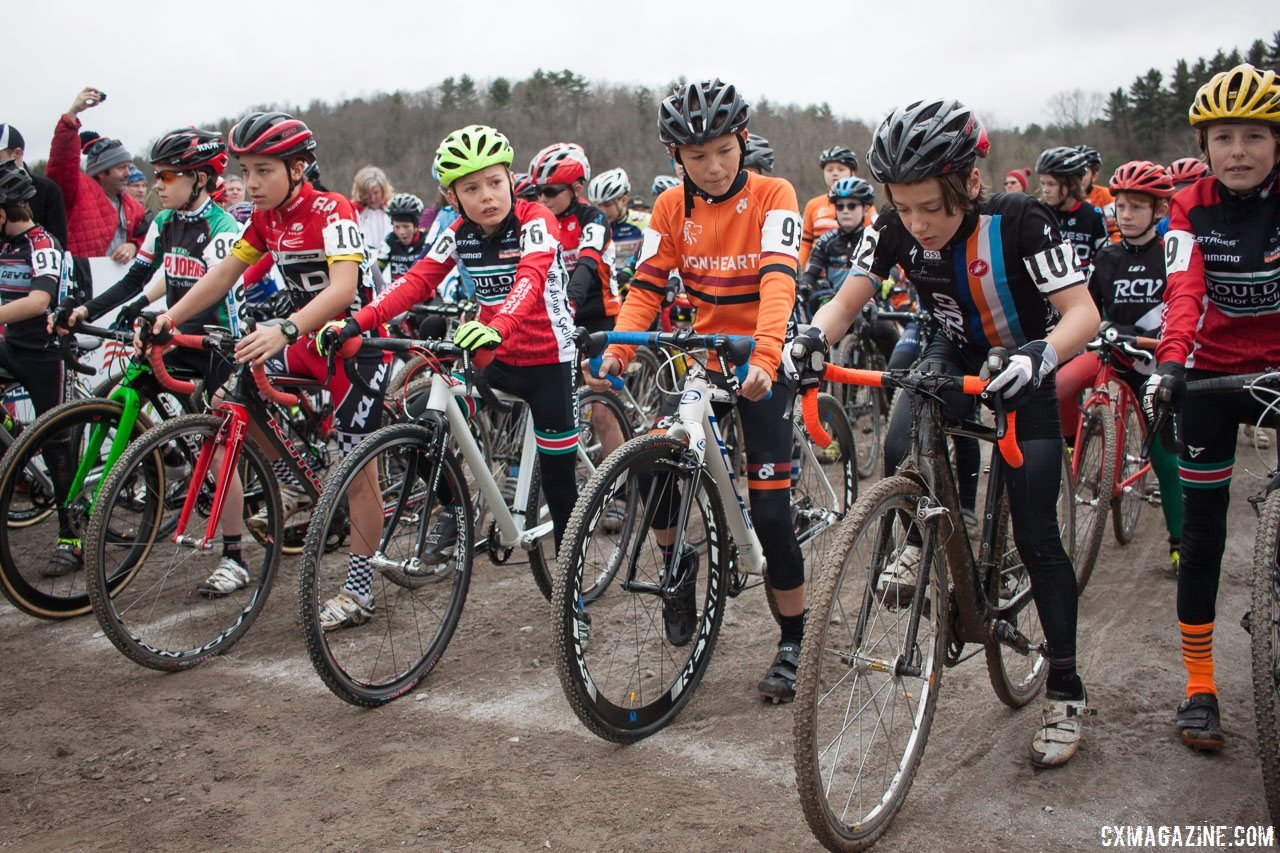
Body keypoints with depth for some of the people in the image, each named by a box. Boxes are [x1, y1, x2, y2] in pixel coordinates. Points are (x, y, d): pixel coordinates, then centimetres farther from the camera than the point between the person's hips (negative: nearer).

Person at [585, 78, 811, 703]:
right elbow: (646, 286, -7)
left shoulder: (772, 197, -12)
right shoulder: (671, 207, -1)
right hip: (700, 357, 3)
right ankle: (679, 563, 17)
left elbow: (778, 280, -26)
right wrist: (616, 349, -25)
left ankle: (793, 640, 12)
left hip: (759, 367, -3)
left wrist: (764, 358, -42)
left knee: (769, 510, -7)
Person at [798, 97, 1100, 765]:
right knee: (900, 452, -27)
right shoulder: (895, 228, -20)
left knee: (1034, 535, -6)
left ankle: (1066, 690, 9)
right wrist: (812, 337, -38)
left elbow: (1084, 312, -33)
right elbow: (850, 297, -16)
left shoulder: (1017, 221, -31)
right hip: (955, 352, 3)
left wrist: (1043, 354, -54)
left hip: (1023, 364, -3)